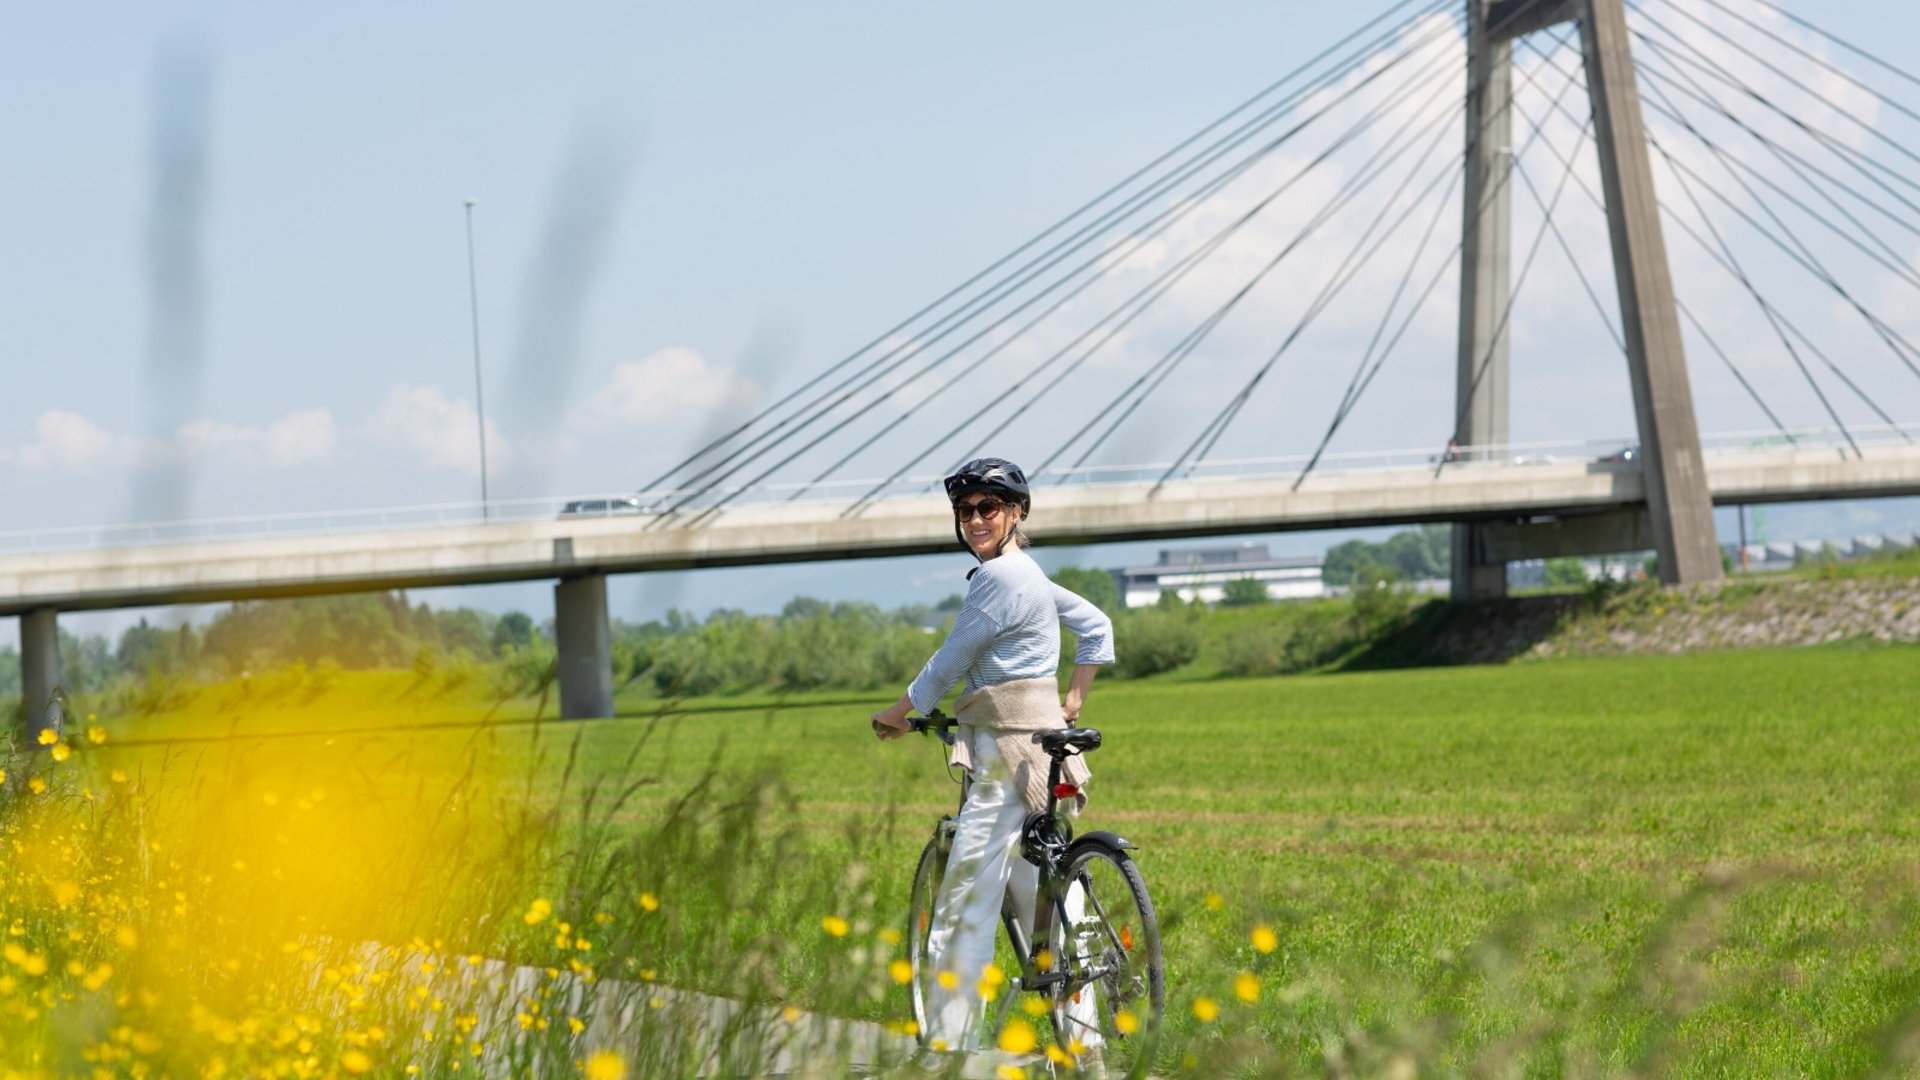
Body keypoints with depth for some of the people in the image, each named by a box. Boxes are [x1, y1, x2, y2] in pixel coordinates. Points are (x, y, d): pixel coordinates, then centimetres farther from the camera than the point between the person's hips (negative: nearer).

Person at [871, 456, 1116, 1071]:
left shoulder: (1000, 576, -13)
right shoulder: (1029, 574, 17)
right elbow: (1097, 627, 27)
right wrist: (1073, 701, 25)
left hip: (1010, 752, -10)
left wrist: (896, 715, 5)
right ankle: (1080, 1037, 10)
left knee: (967, 898, -10)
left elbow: (950, 663, -8)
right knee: (1044, 893, 10)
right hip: (1041, 741, 10)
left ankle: (949, 1043, -10)